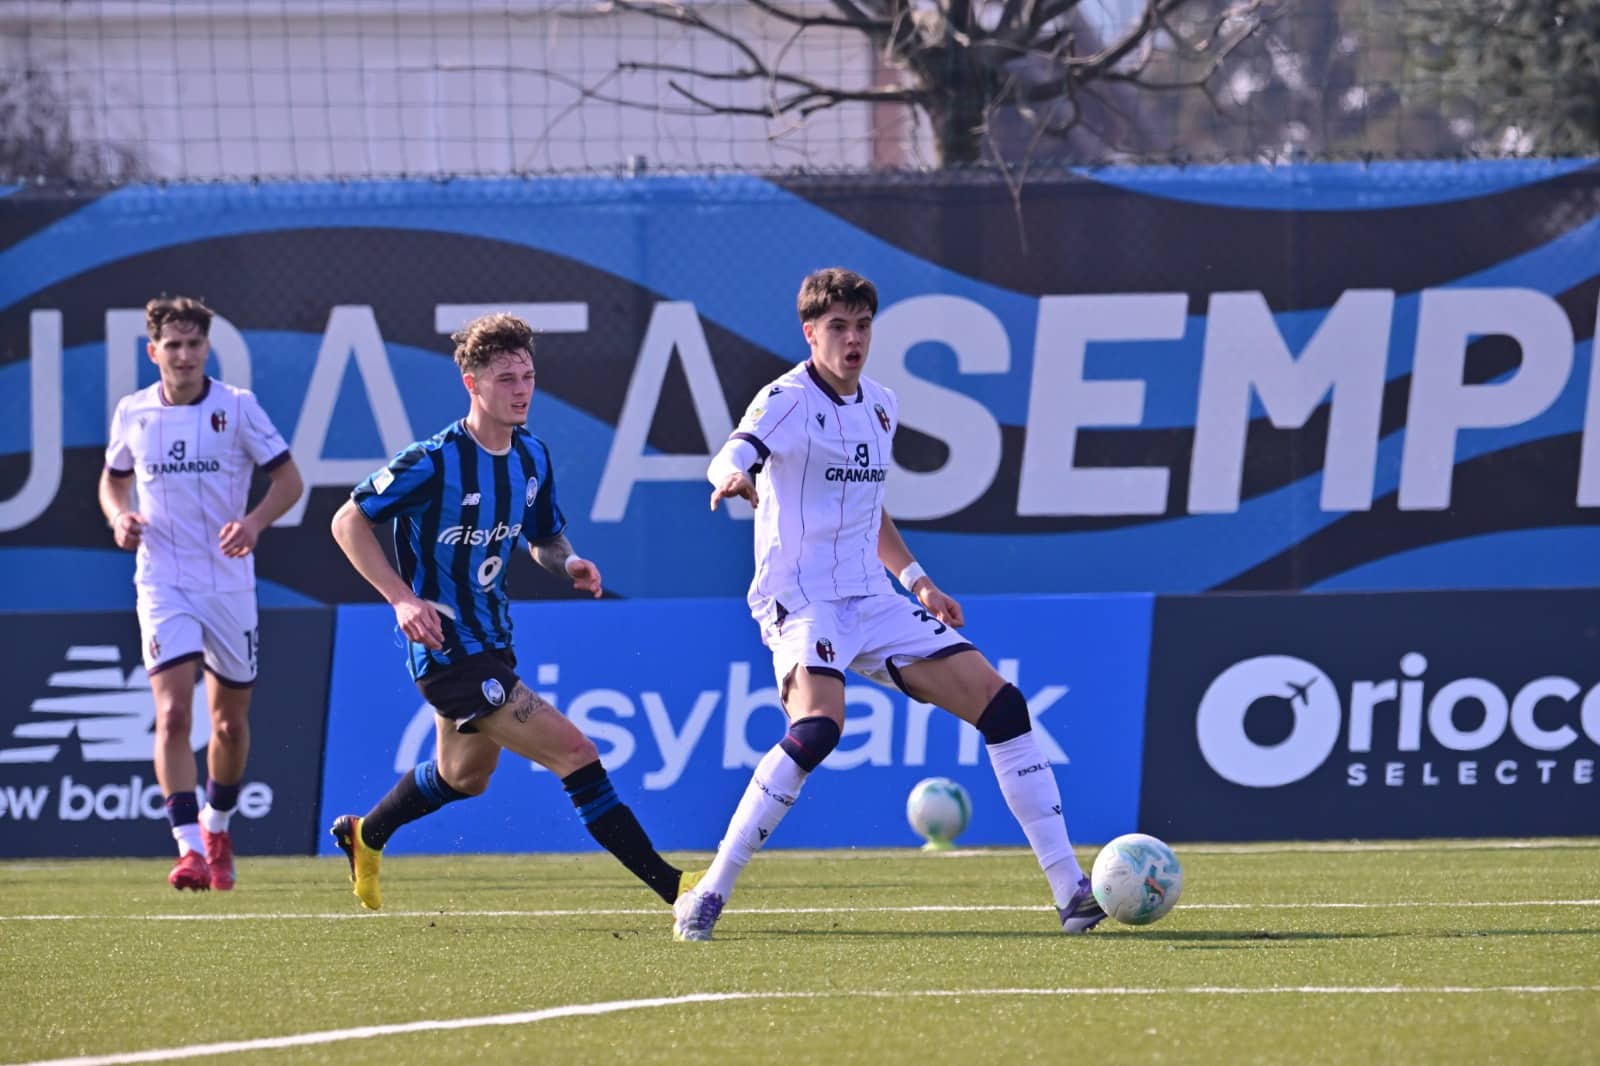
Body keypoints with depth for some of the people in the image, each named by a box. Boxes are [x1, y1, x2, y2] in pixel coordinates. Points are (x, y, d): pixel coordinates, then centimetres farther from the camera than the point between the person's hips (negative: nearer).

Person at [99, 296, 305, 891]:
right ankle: (190, 849, -20)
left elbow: (289, 480, -2)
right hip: (163, 582, 0)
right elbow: (113, 480, 18)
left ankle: (217, 828, 36)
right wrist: (119, 517, -5)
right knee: (173, 714, -17)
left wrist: (254, 521, -21)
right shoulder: (132, 413, 1)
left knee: (230, 721, 11)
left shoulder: (237, 407, -5)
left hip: (228, 581, 0)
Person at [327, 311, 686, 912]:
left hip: (491, 642, 9)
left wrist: (568, 563, -6)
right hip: (447, 650, -9)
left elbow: (544, 539, 18)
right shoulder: (434, 462, -19)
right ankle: (670, 885, -12)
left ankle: (363, 838, 52)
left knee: (464, 777, 28)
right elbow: (348, 522, -14)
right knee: (574, 754, -15)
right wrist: (402, 598, -23)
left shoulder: (532, 458, 3)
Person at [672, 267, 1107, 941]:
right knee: (818, 727, -32)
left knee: (1000, 704, -1)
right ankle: (707, 897, -22)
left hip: (871, 603, 7)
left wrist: (918, 581, 19)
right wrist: (733, 477, -54)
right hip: (801, 600, -7)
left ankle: (1070, 890, 3)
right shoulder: (788, 400, -9)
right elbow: (731, 457, -31)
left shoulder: (880, 406, 13)